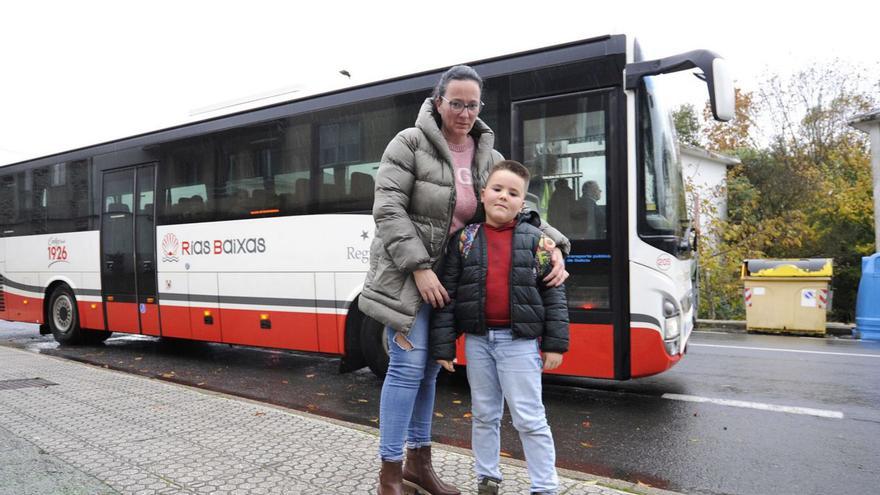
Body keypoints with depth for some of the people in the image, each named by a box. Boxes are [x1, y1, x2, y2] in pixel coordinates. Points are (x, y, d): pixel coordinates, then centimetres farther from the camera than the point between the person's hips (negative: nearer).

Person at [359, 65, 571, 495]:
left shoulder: (488, 157, 8)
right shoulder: (410, 144, -8)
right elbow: (388, 210, -14)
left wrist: (553, 247, -11)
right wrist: (420, 268, -20)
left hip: (448, 277, 5)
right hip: (405, 274, -5)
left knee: (428, 370, 13)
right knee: (408, 367, -6)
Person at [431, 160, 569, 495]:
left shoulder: (534, 239, -2)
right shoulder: (465, 239, 2)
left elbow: (553, 293, -1)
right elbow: (447, 294, 1)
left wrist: (555, 343, -4)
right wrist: (443, 345, -2)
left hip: (519, 341, -2)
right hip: (477, 340, 3)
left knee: (529, 418, 3)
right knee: (484, 415, 15)